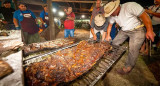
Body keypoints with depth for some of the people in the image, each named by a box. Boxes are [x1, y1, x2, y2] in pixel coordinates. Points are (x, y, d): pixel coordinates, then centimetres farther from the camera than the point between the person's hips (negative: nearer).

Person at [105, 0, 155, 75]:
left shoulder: (130, 6, -25)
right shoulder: (113, 15, -4)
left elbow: (144, 16, -24)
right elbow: (110, 25, 10)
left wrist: (149, 30, -26)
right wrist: (108, 35, 9)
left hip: (137, 30, -6)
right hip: (124, 31, 7)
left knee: (133, 49, -13)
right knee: (114, 43, 3)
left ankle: (128, 67, 4)